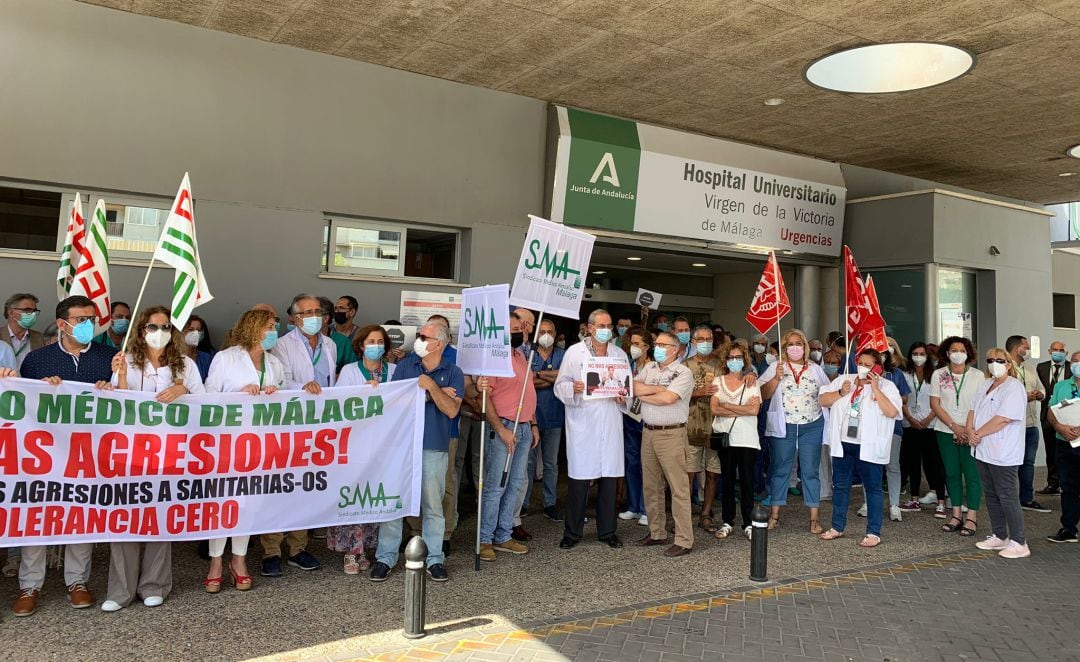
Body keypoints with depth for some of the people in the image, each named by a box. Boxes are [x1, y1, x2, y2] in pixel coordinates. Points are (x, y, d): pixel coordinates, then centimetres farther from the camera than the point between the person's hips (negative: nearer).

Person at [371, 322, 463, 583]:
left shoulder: (453, 373, 2)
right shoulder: (405, 365, 6)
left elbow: (452, 410, -8)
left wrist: (431, 387, -17)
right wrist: (433, 394, -7)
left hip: (434, 446, -1)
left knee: (433, 505, 8)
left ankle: (434, 559, 18)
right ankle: (385, 558, 15)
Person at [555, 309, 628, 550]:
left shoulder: (620, 354, 14)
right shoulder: (574, 352, 4)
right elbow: (560, 386, 1)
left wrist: (624, 396, -5)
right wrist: (573, 388, -20)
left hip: (611, 424, 3)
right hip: (582, 424, -3)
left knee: (609, 478, 7)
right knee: (578, 479, -2)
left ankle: (607, 531, 20)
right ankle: (572, 532, 12)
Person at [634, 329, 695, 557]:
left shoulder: (683, 373, -7)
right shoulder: (649, 368, 12)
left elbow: (668, 398, -20)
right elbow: (633, 387, -2)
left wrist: (644, 394, -6)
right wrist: (659, 388, -11)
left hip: (671, 434, -7)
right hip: (648, 432, 7)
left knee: (678, 488, -4)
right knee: (651, 486, 13)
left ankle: (684, 541, 0)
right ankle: (657, 533, 26)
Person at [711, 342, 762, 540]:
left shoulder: (752, 382, 6)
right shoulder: (718, 381, 8)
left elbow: (754, 410, -8)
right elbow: (714, 409, -4)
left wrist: (726, 406, -8)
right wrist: (743, 409, -8)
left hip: (747, 438, -1)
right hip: (724, 437, 1)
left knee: (747, 480, 0)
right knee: (727, 480, 5)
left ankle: (748, 523, 8)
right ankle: (727, 522, 14)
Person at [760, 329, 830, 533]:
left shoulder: (816, 369, 9)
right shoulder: (775, 368, 3)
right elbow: (764, 394, -5)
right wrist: (776, 378, -16)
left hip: (811, 426, 1)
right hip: (783, 426, -1)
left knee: (811, 470, 3)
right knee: (780, 469, 5)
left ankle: (814, 518, 10)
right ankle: (774, 515, 14)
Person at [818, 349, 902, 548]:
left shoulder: (886, 386, -2)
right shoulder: (843, 381, 10)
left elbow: (892, 412, -16)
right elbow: (823, 400, 6)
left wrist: (875, 389, -16)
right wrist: (841, 393, -9)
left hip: (869, 447, -4)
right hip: (843, 443, 4)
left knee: (873, 488, 1)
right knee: (840, 485, 12)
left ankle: (874, 533, 8)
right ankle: (837, 527, 24)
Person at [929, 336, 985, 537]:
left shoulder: (977, 375, 1)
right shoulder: (938, 375, 3)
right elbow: (934, 404, 0)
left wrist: (970, 429, -12)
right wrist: (954, 426, -8)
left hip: (971, 433, -2)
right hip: (946, 432, 2)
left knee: (972, 474, -4)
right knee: (952, 473, 6)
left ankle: (972, 518, 2)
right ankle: (956, 515, 14)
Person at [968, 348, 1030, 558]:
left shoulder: (1014, 387, -12)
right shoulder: (985, 384, 14)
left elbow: (1003, 419, -20)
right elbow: (973, 409, 12)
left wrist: (978, 434, -12)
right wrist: (970, 430, -6)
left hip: (1003, 453, -8)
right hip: (983, 451, 8)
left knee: (1007, 497, -4)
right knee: (991, 495, 14)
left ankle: (1019, 543, 3)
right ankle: (1000, 537, 25)